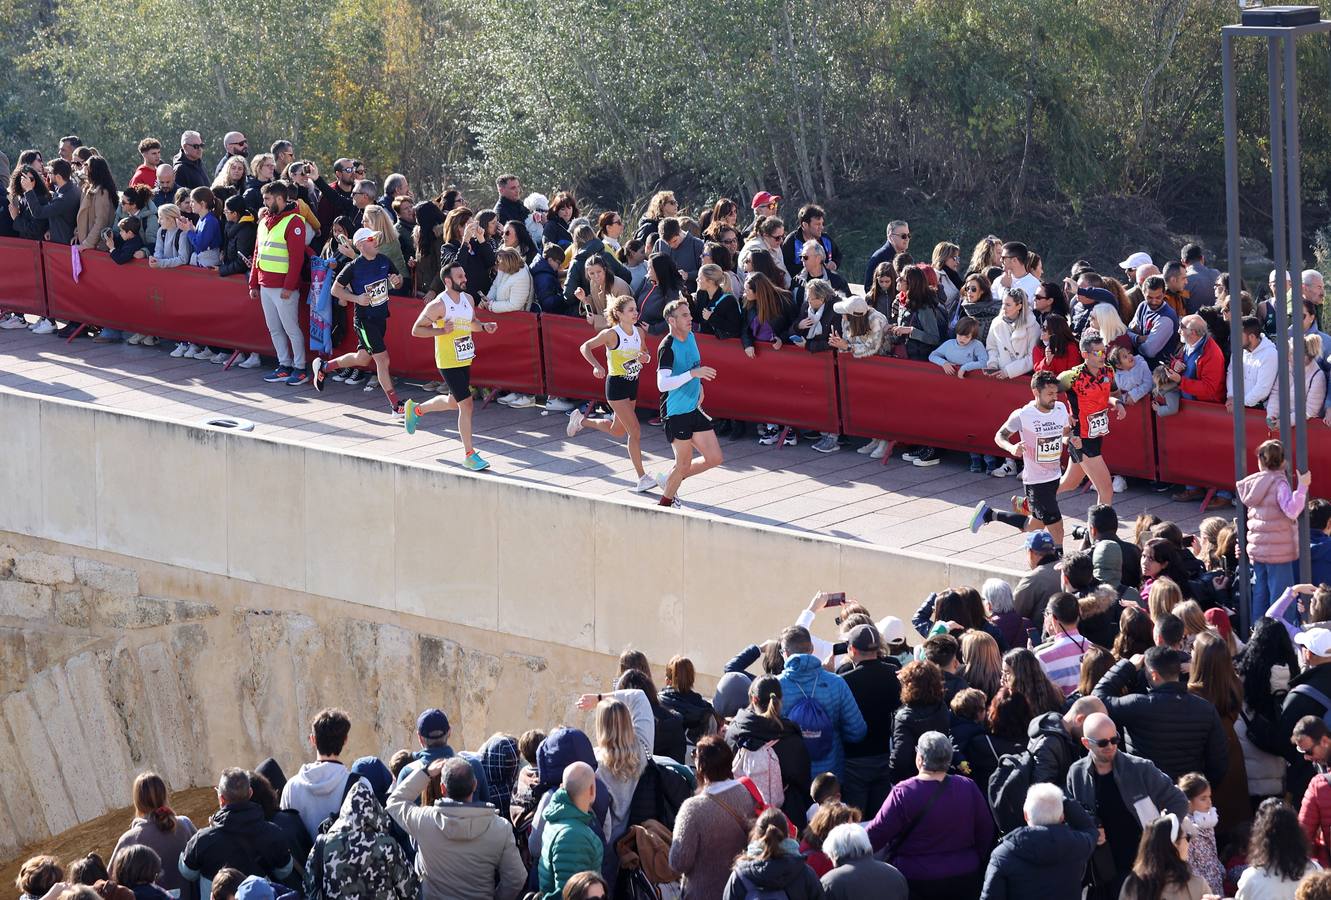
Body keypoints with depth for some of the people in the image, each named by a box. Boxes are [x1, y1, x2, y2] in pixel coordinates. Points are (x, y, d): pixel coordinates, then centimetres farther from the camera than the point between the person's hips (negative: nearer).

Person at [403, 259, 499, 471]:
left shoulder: (468, 299, 3)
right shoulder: (438, 305, -18)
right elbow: (416, 330, -13)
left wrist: (484, 326, -1)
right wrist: (442, 330, -26)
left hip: (465, 360, 8)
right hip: (448, 362, -8)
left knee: (453, 401, 23)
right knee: (466, 404, -10)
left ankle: (415, 409, 47)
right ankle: (469, 454, -2)